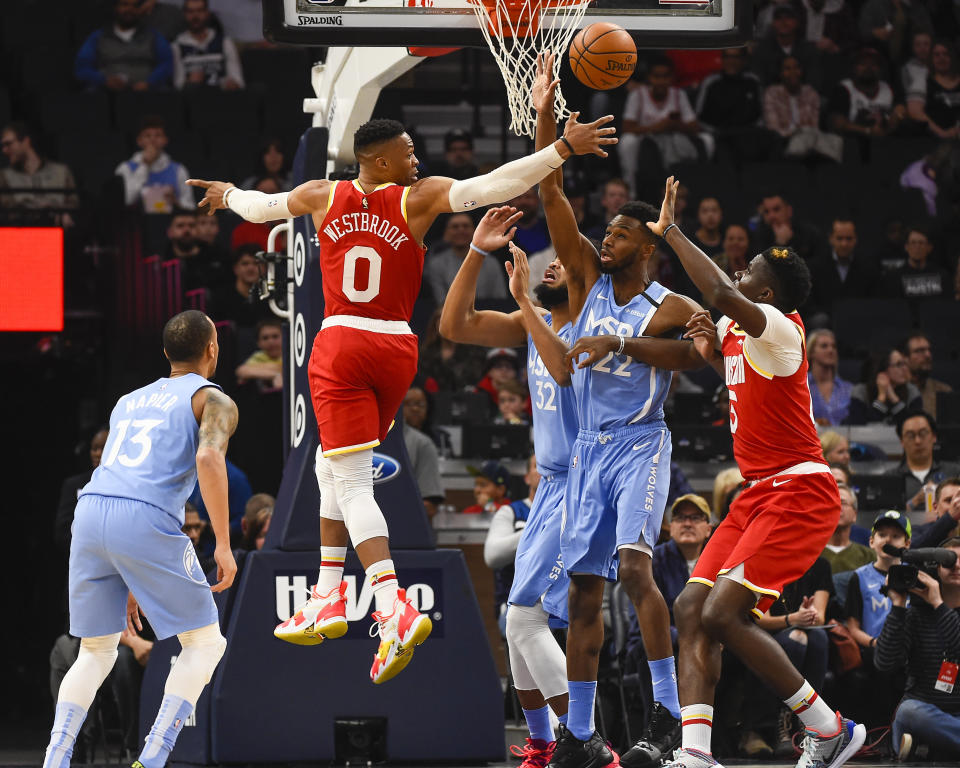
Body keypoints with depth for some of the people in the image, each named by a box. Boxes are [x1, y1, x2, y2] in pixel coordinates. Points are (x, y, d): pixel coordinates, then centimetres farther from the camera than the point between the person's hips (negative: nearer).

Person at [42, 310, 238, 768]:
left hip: (91, 510, 6)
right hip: (147, 522, -6)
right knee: (204, 642, 9)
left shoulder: (129, 402, 32)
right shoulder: (213, 401, 11)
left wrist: (128, 584, 37)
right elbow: (208, 457, -11)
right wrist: (223, 545, -11)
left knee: (96, 652, 20)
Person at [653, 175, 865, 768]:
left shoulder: (778, 330, -15)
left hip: (797, 493, -10)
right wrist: (714, 351, 15)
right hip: (761, 493, 10)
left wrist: (670, 230, -23)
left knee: (724, 612, -19)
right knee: (692, 606, -1)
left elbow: (721, 293, -36)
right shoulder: (738, 332, 13)